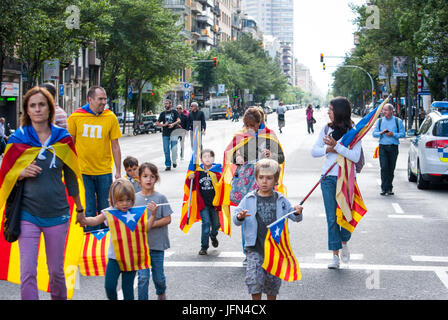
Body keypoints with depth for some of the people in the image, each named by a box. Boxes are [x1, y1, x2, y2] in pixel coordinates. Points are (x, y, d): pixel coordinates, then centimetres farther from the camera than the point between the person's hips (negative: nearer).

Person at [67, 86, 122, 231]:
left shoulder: (111, 117, -4)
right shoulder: (75, 117, -4)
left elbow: (115, 146, 1)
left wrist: (118, 171, 1)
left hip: (104, 171, 0)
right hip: (83, 170, 0)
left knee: (104, 208, 8)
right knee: (90, 208, 4)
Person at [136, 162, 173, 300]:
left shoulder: (160, 198, -6)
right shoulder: (135, 198, -1)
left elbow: (167, 219, -9)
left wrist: (150, 224, -18)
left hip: (157, 243, 0)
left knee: (158, 276, 12)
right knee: (143, 277, -4)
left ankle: (161, 293, 42)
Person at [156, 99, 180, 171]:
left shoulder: (174, 112, 6)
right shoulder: (162, 113, 12)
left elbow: (179, 120, -4)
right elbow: (157, 123, 12)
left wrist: (173, 124, -22)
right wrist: (163, 125, -6)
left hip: (173, 133, -2)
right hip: (165, 134, 2)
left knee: (174, 149, -14)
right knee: (166, 151, 1)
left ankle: (174, 161, 10)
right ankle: (168, 165, 9)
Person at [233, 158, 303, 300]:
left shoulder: (281, 200, 4)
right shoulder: (249, 199, 0)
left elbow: (294, 217, 10)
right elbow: (236, 220, 1)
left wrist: (297, 213, -13)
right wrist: (240, 217, -23)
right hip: (254, 248, -1)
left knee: (273, 280, 10)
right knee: (254, 278, -14)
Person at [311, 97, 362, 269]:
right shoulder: (326, 129, 7)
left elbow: (355, 157, -15)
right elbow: (314, 151, 7)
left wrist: (336, 146, -22)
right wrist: (328, 150, -10)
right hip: (329, 178, 3)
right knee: (332, 217, 2)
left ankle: (344, 243, 31)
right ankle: (335, 255, 8)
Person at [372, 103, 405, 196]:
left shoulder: (398, 121, 5)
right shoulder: (379, 121, 11)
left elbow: (402, 134, 1)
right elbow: (374, 133, 8)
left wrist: (393, 134, -14)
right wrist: (381, 133, -12)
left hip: (393, 147, 0)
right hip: (383, 147, 0)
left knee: (391, 168, 3)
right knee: (384, 167, -12)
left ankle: (389, 188, 14)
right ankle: (384, 188, -10)